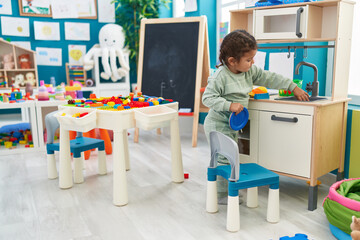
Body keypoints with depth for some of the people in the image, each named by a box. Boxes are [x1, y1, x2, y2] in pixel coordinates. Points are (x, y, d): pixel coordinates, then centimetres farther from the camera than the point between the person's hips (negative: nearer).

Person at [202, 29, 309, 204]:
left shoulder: (249, 71, 3)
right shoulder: (220, 76, -21)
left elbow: (269, 78, 9)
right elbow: (208, 98, -22)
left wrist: (293, 87, 10)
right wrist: (230, 105, -31)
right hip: (218, 126, -8)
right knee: (224, 160, -4)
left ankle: (229, 189, 31)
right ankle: (221, 195, 10)